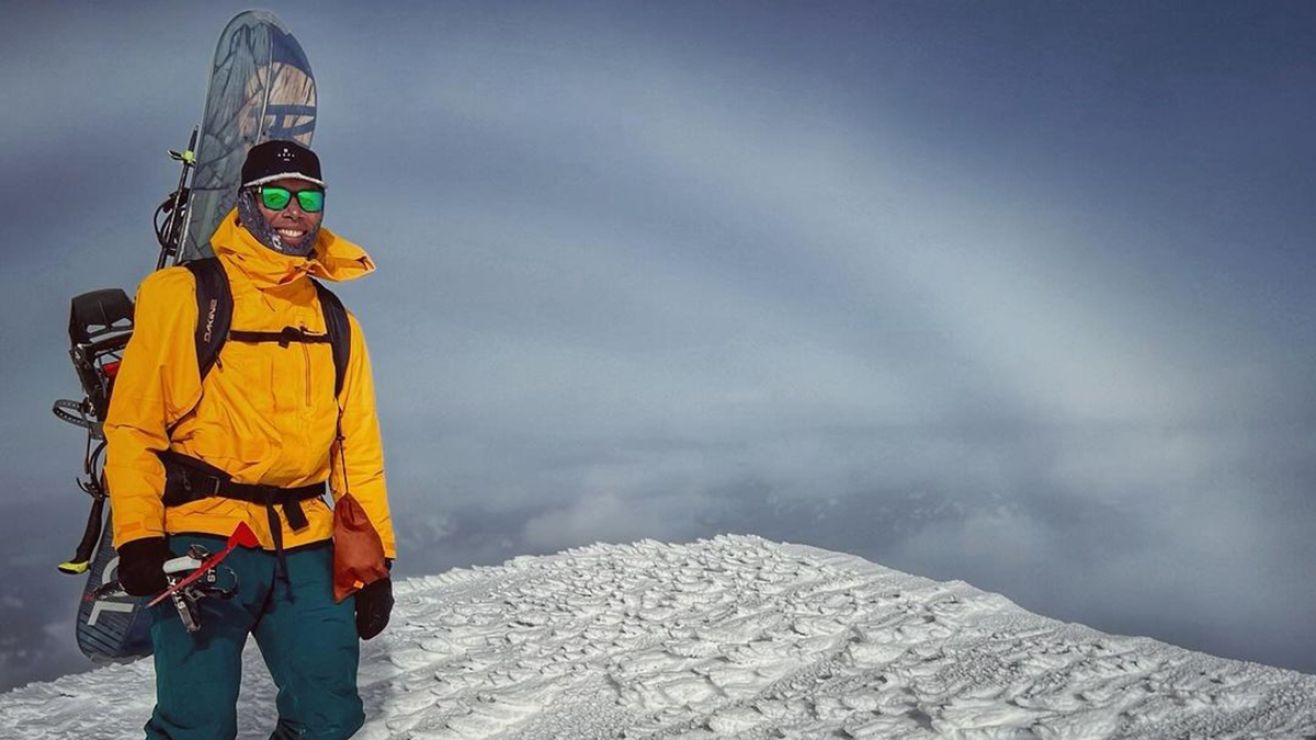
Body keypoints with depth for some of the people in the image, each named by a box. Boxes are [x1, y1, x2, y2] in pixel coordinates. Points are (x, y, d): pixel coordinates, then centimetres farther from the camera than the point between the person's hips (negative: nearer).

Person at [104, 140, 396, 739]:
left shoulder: (336, 323, 14)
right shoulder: (183, 296, 1)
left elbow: (358, 446, 13)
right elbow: (132, 425, -2)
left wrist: (375, 559, 8)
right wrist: (138, 536, -13)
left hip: (306, 543, 4)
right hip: (203, 536, -4)